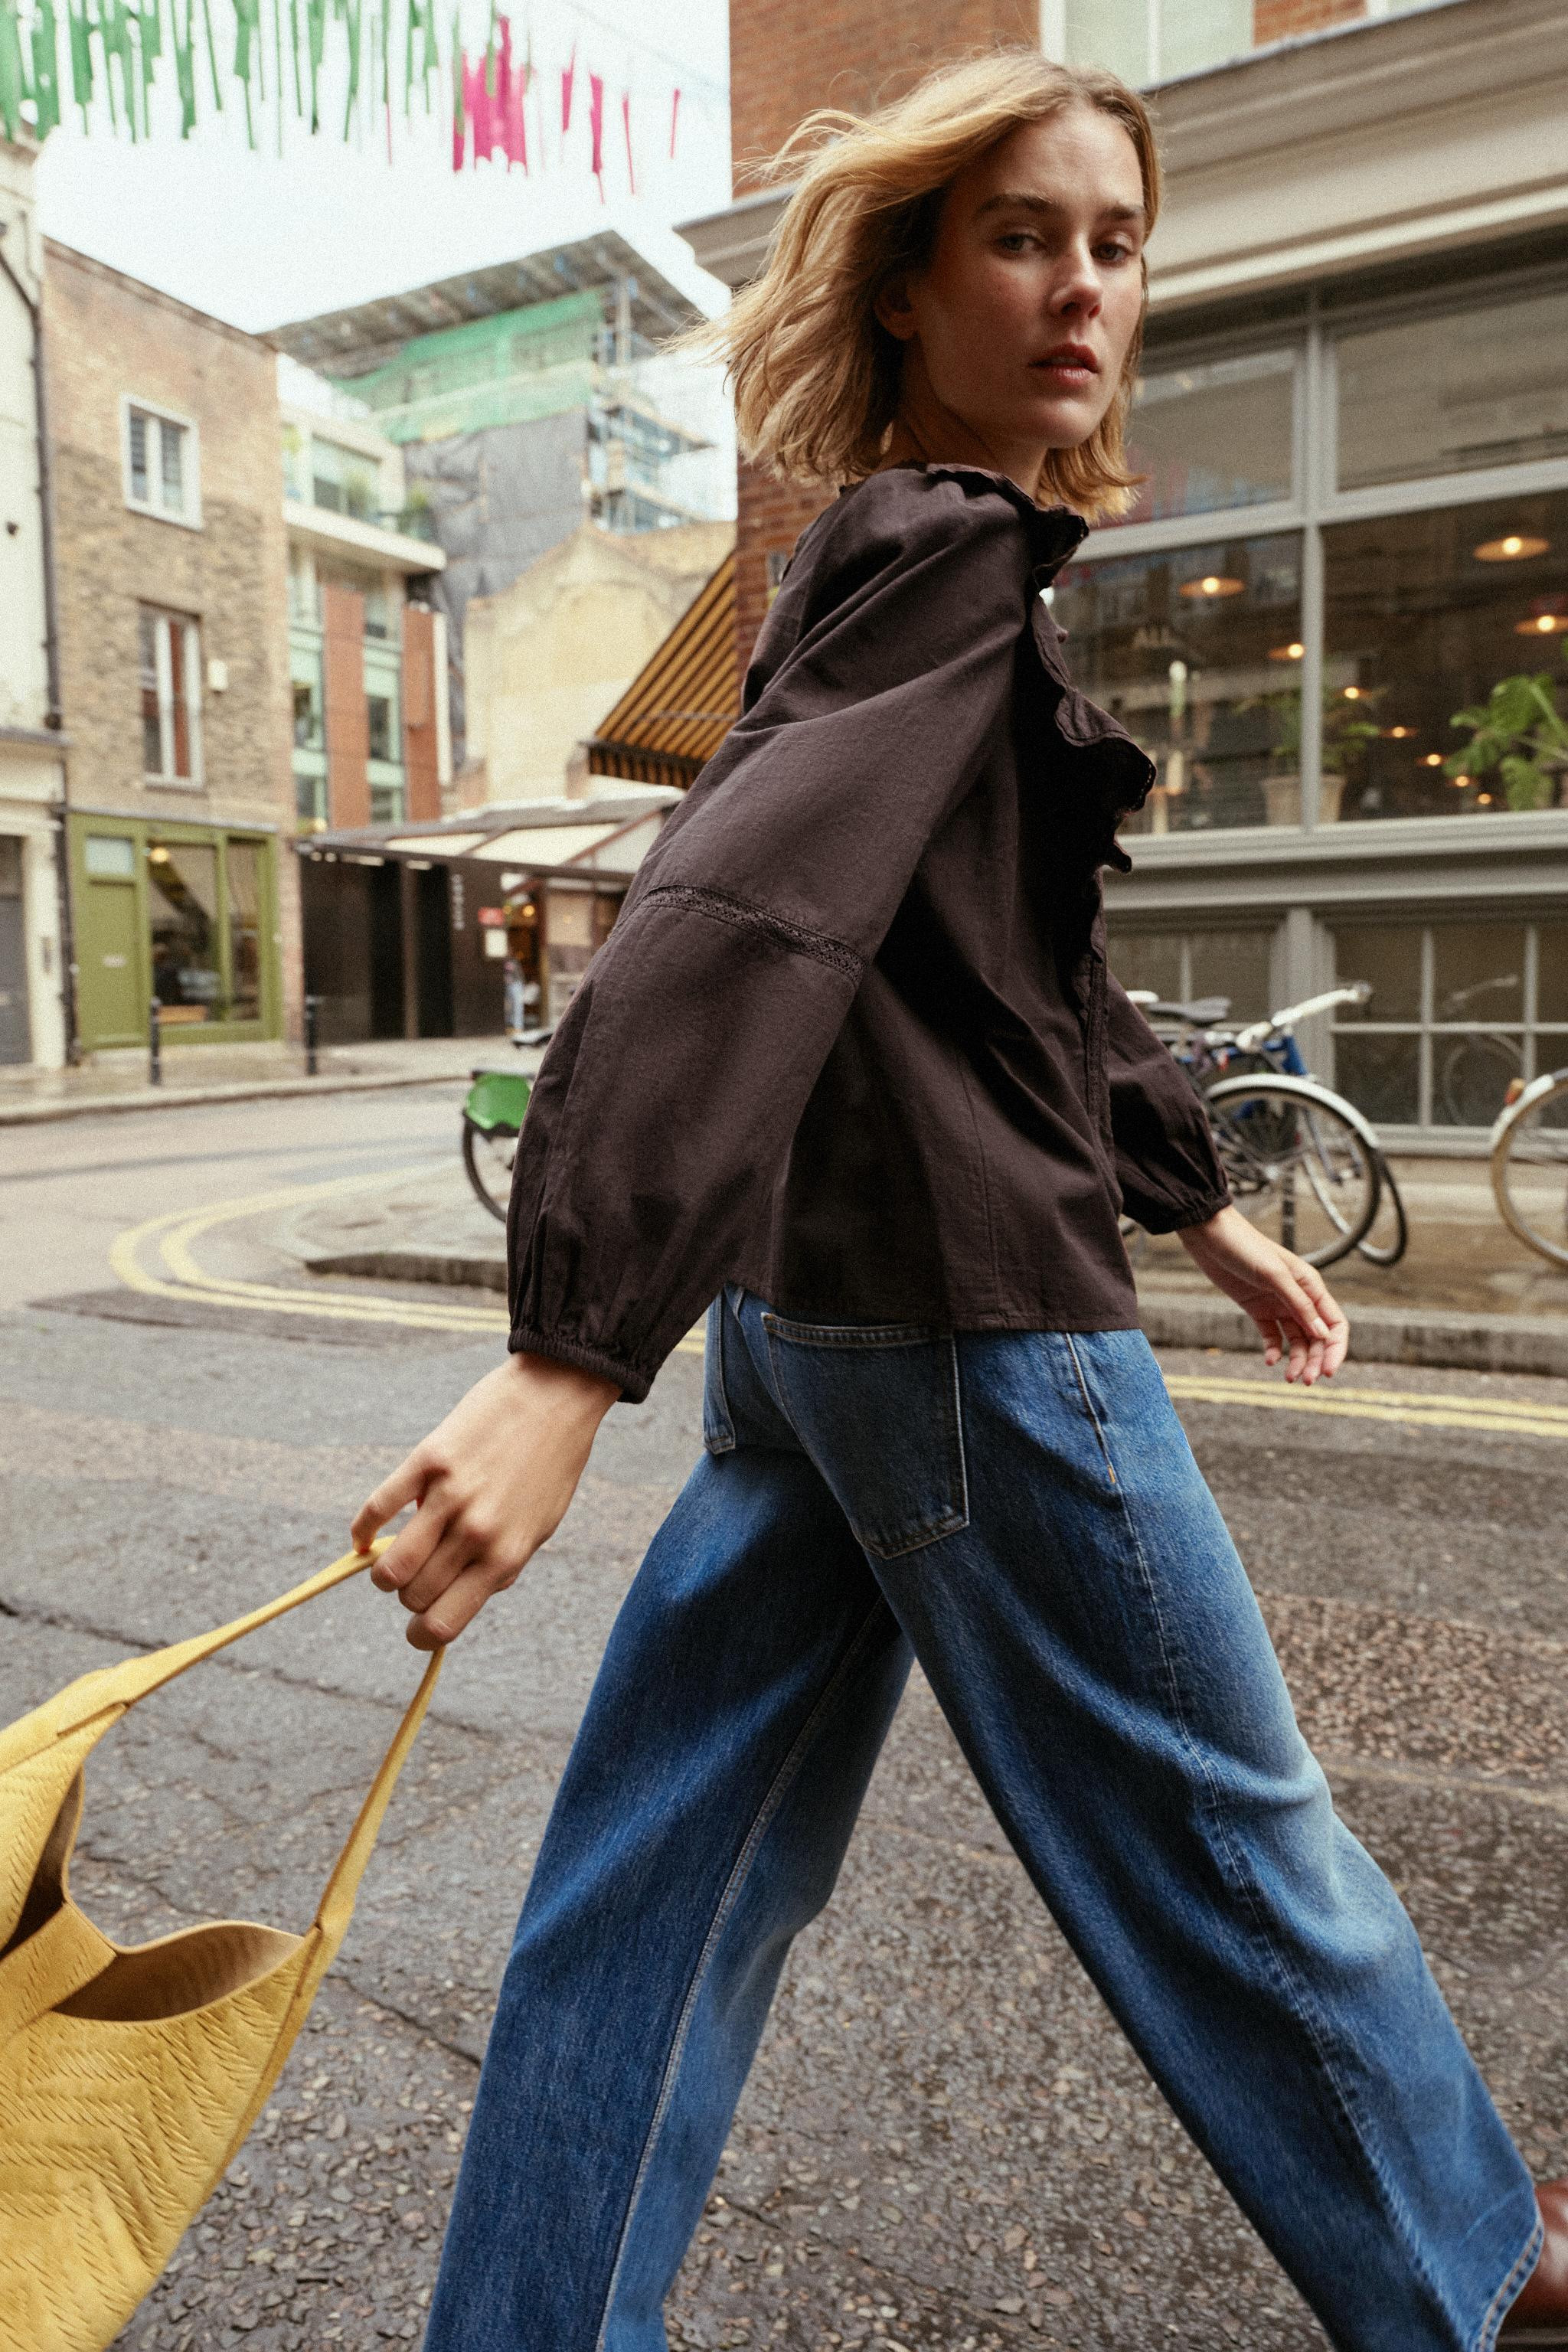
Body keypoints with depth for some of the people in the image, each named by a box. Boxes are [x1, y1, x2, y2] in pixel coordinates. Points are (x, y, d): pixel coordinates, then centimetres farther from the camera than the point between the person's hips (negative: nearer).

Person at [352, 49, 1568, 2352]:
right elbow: (734, 912, -28)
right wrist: (563, 1361, -36)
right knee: (1228, 1828, 13)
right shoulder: (951, 549, -11)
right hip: (964, 1305, -9)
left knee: (680, 1865, 14)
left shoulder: (907, 559, 19)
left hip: (818, 1299, 9)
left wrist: (1204, 1209, 26)